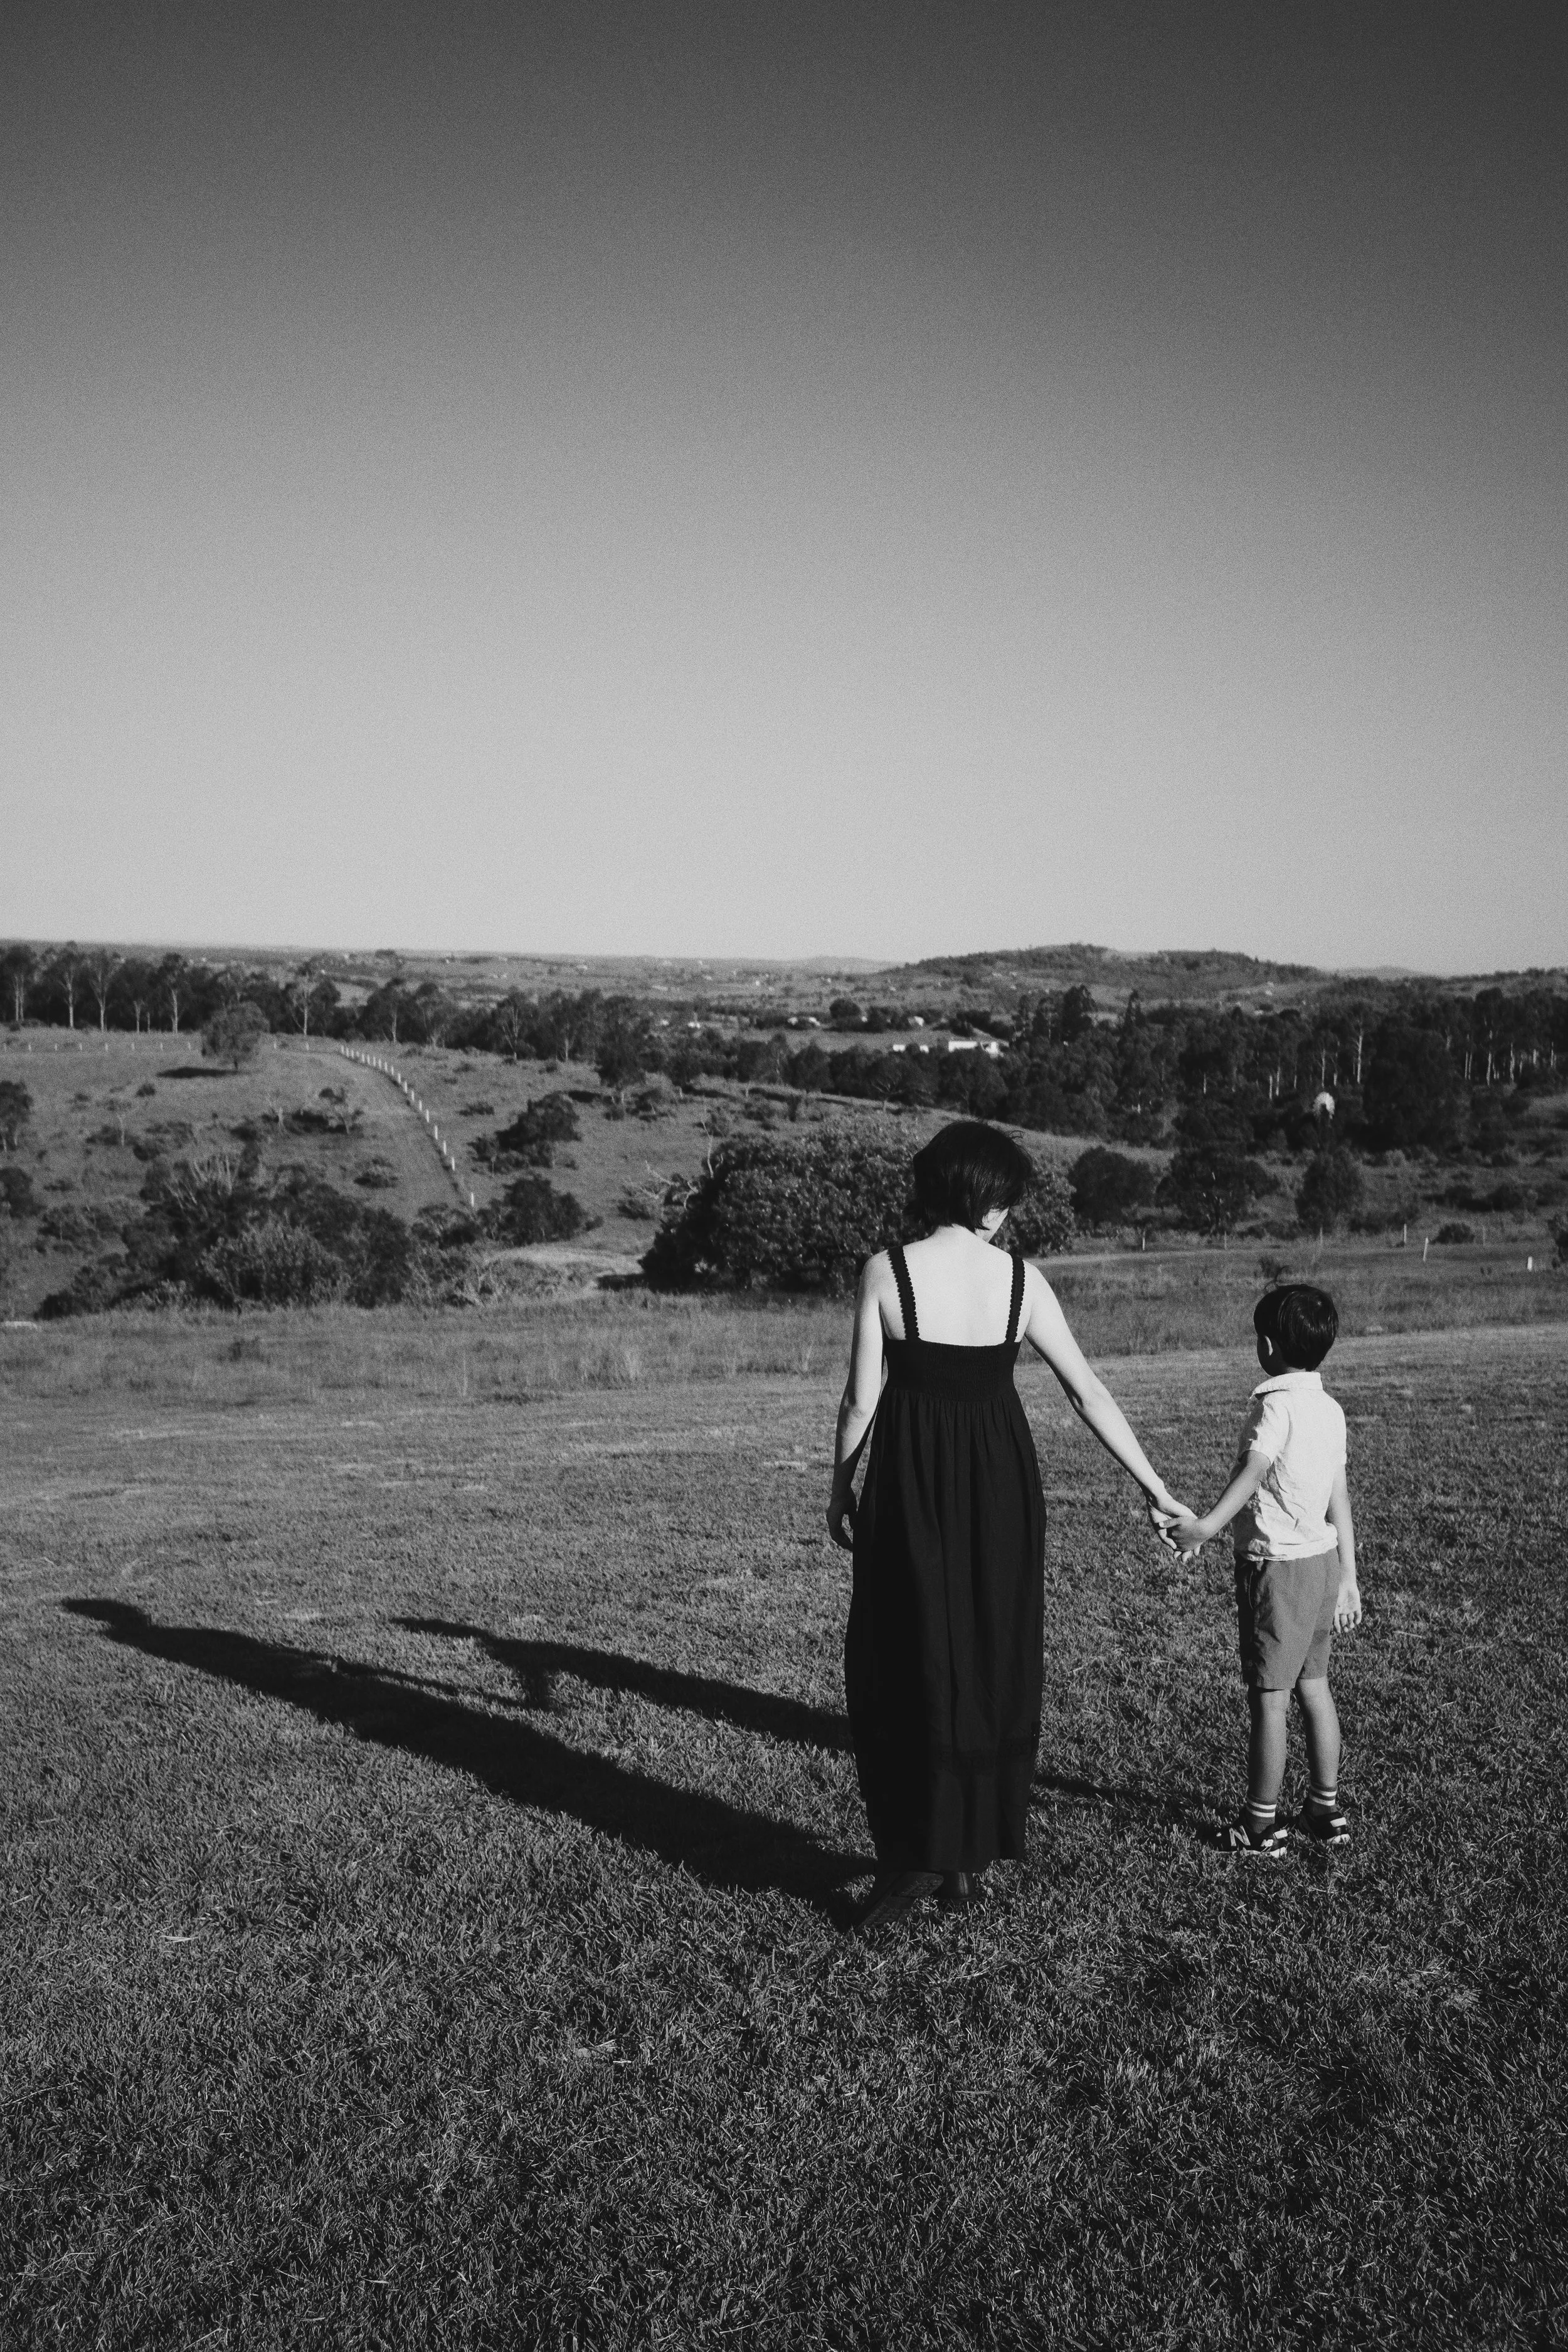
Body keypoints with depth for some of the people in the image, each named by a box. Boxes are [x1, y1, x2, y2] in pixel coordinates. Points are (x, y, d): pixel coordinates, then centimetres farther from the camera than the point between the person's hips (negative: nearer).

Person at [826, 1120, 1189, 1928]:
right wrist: (1153, 1487, 8)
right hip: (1001, 1483, 3)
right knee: (995, 1663, 14)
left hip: (913, 1484, -3)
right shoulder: (1020, 1278, -2)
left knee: (905, 1665, 9)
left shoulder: (887, 1271, -9)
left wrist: (839, 1489, 6)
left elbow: (862, 1398, -8)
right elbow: (1089, 1392, 1)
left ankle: (917, 1852, 5)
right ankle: (972, 1854, 22)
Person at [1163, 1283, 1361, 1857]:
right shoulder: (1330, 1409, 8)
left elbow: (1252, 1473, -32)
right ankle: (1326, 1810, 26)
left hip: (1277, 1566, -8)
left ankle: (1261, 1826, 9)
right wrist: (1348, 1579, 15)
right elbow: (1339, 1501, 11)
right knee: (1313, 1685, 17)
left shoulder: (1276, 1404, -16)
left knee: (1269, 1696, 1)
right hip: (1322, 1560, 8)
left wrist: (1207, 1526, -43)